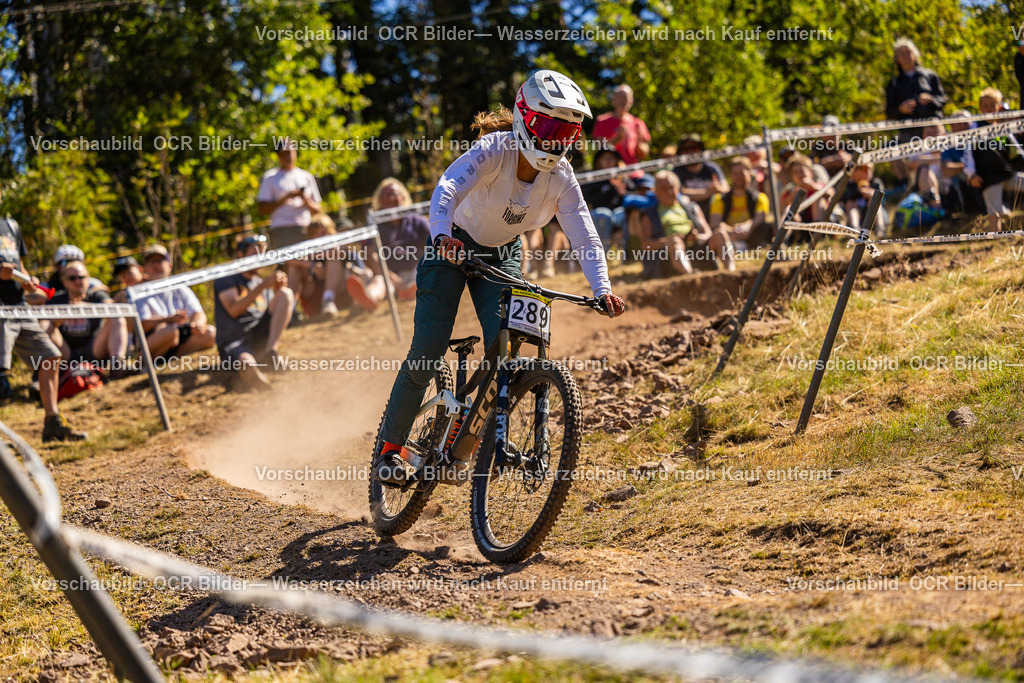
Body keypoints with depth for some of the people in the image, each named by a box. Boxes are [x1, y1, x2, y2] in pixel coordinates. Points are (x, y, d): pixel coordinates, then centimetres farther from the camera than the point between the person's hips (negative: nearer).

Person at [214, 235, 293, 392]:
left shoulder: (262, 284, 26)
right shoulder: (225, 279, 9)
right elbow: (234, 310, -8)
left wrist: (279, 290, -4)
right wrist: (263, 286, -14)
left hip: (261, 336, 5)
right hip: (233, 342, -5)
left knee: (287, 293, -15)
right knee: (246, 362, -41)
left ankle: (271, 350, -30)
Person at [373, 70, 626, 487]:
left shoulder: (560, 178, -17)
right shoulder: (494, 150, -29)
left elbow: (584, 236, -22)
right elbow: (449, 186, -43)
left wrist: (602, 290, -38)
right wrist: (442, 235, -62)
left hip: (501, 254, 4)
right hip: (454, 246, -4)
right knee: (427, 350, -11)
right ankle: (391, 448, 2)